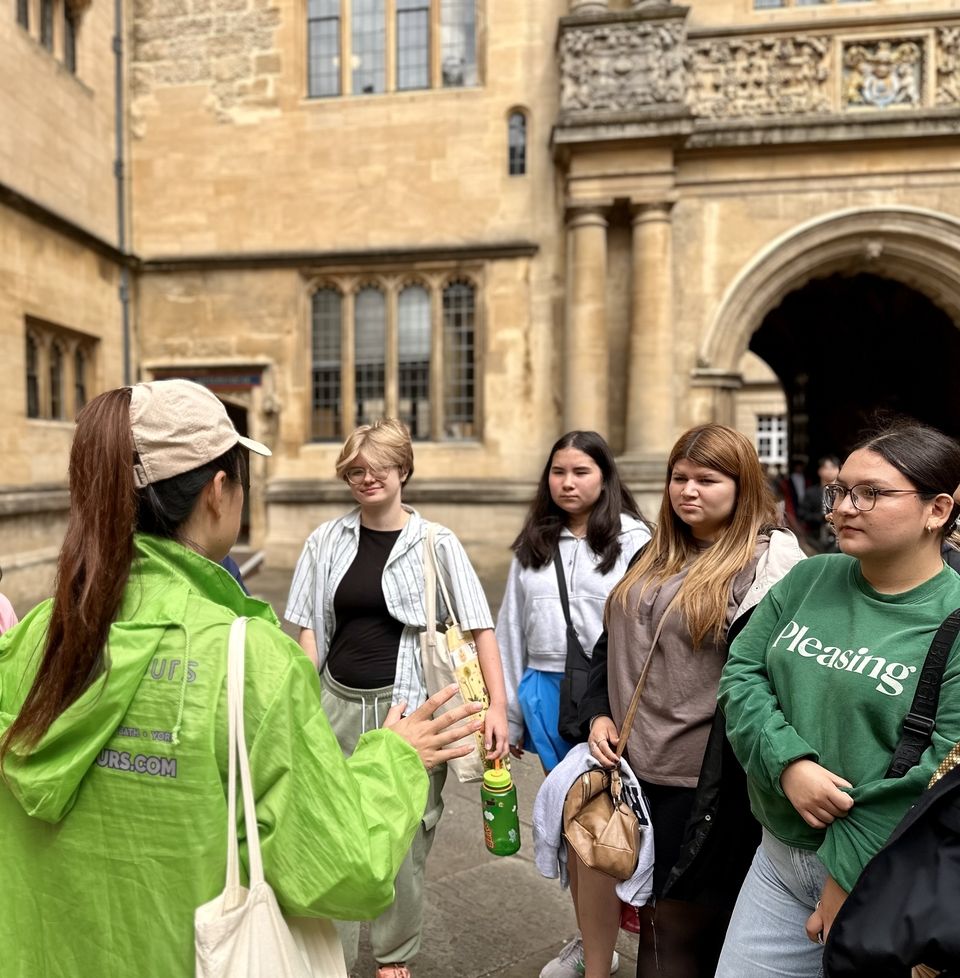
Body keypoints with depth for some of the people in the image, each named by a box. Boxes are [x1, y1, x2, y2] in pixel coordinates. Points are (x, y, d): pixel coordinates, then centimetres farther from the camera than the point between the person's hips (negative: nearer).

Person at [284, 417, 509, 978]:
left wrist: (498, 706, -14)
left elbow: (480, 627, -7)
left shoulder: (436, 543, -5)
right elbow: (310, 627, 7)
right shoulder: (327, 541, 3)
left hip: (408, 706, -2)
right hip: (340, 702, 3)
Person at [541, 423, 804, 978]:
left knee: (681, 917, 12)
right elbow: (611, 642, 13)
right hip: (626, 761, 6)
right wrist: (599, 714, 1)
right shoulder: (654, 557, 9)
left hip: (697, 779, -6)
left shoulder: (769, 560, -11)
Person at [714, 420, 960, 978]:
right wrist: (788, 762, -17)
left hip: (882, 883, -4)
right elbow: (742, 672, -1)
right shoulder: (809, 579, 0)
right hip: (779, 853, 5)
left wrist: (849, 879, -15)